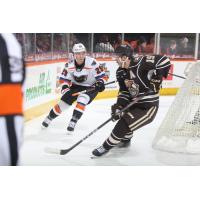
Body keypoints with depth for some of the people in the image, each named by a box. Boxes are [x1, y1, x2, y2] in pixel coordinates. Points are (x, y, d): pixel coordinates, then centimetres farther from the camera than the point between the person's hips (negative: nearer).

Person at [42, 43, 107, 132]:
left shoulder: (92, 63, -24)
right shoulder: (69, 65, -14)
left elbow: (101, 74, -14)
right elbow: (64, 78, -5)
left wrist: (100, 82, -31)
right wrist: (65, 86, -21)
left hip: (91, 87, -3)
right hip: (75, 86, 3)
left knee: (81, 101, -28)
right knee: (63, 102, 1)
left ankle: (73, 122, -15)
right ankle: (49, 118, 23)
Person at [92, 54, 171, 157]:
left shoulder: (141, 62, -22)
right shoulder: (121, 72, 0)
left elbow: (164, 60, -25)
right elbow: (124, 91, 4)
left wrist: (156, 77, -27)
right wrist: (119, 106, -11)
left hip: (148, 107, -8)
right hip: (135, 103, 8)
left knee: (123, 125, -12)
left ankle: (106, 146, 8)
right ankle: (126, 140, 54)